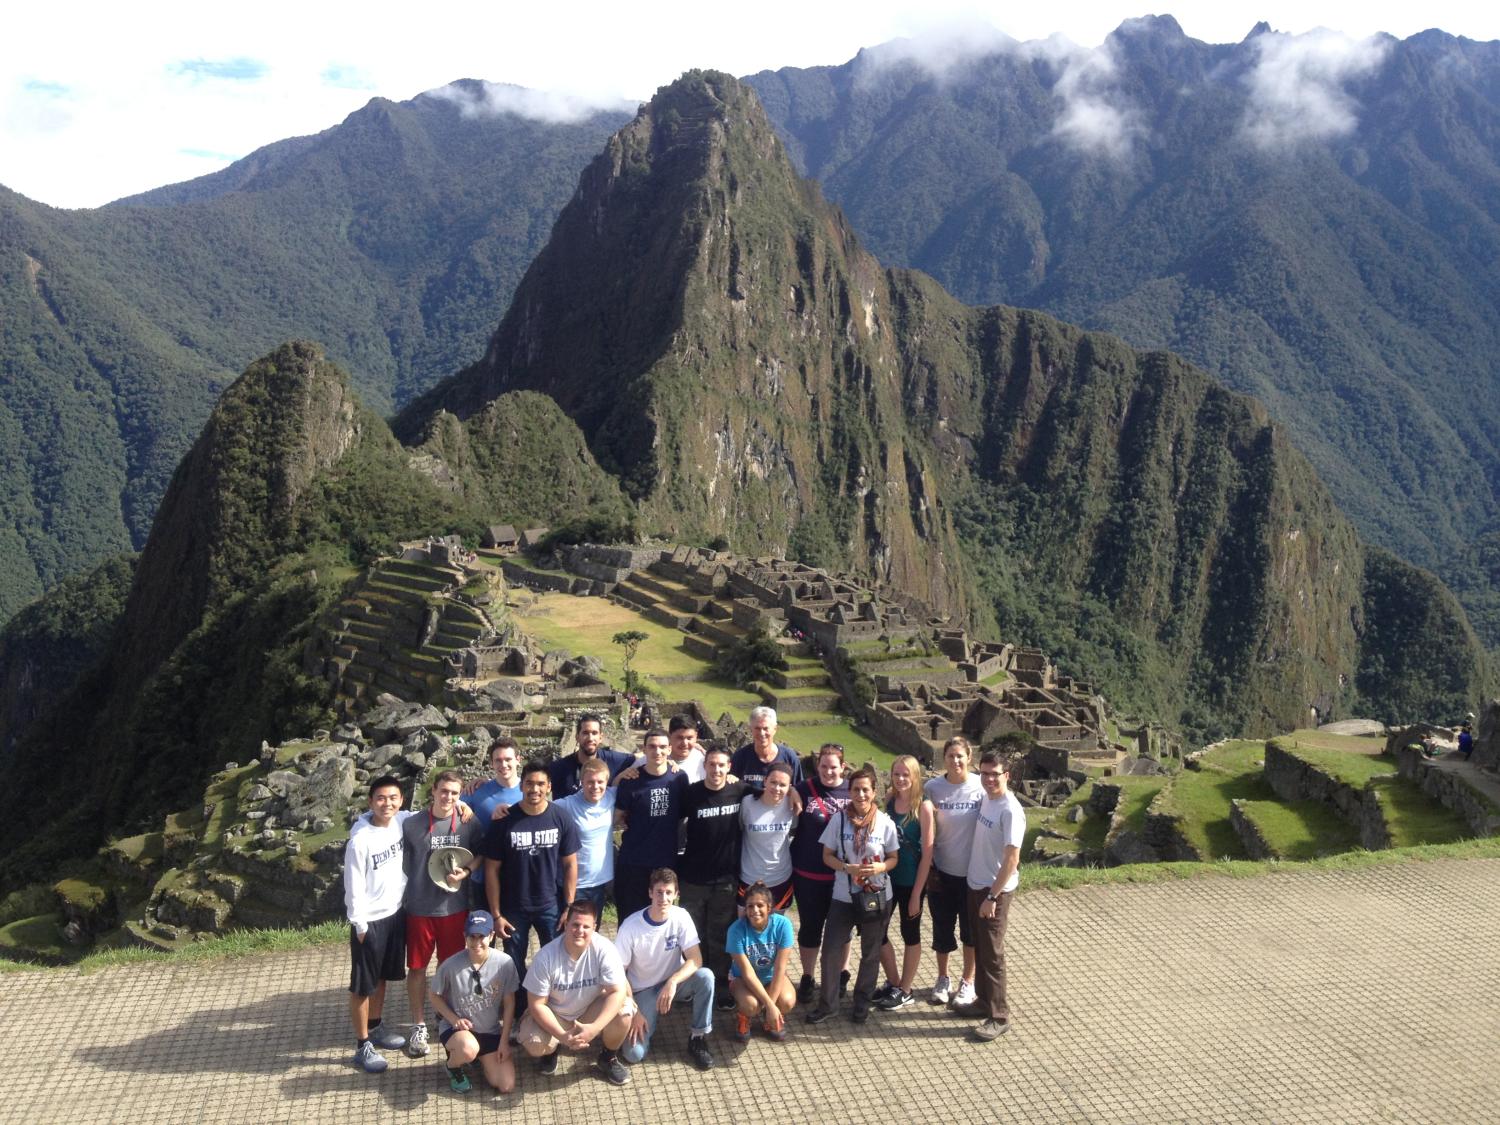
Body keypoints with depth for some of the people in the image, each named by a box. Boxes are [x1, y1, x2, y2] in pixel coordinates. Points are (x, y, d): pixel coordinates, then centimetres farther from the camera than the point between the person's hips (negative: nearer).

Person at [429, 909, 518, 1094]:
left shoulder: (505, 963, -16)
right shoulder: (451, 966, -21)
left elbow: (509, 1003, -5)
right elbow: (436, 997, -3)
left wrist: (504, 1041, -5)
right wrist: (454, 1019, -16)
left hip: (491, 1031, 3)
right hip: (456, 1027, -3)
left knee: (506, 1086, -5)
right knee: (468, 1049, -39)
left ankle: (482, 1058, 27)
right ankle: (453, 1067, 1)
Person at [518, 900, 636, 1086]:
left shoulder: (605, 949, -24)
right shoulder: (546, 957, -25)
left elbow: (618, 992, -26)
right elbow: (537, 1004, -18)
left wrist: (594, 1028, -38)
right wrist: (562, 1035, -30)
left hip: (591, 1010, 1)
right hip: (554, 1014, -1)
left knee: (623, 1010, -28)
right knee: (534, 1046, -28)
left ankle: (608, 1058, 3)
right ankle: (551, 1049, 12)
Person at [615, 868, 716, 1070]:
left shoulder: (681, 917, -16)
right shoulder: (631, 926, -21)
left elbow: (696, 959, -19)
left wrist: (673, 981, -37)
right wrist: (633, 1012, -17)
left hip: (673, 982, 2)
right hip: (643, 991, -2)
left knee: (705, 977, -31)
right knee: (633, 1054, -19)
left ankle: (697, 1039, -10)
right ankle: (647, 1024, 16)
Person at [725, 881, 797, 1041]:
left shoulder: (782, 924, -23)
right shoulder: (737, 930, -27)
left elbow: (780, 968, -21)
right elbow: (748, 973, -24)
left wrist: (771, 1006, -24)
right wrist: (770, 1005, -29)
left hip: (773, 977, 2)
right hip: (743, 978, -2)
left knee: (787, 1002, -29)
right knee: (751, 1005, -33)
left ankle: (769, 1018, 8)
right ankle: (742, 1016, 5)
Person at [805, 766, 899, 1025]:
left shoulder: (885, 823, -8)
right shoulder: (839, 820, -6)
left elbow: (893, 858, 1)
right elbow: (827, 856, -1)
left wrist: (881, 867, -22)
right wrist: (848, 868, -19)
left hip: (877, 897, 0)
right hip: (843, 897, 0)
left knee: (871, 954, 13)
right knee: (830, 952, 2)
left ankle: (862, 1003, 32)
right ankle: (827, 1003, 20)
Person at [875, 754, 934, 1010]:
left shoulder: (923, 807, -12)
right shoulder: (889, 803, 2)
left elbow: (927, 852, -12)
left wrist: (916, 893, -13)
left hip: (911, 881, -5)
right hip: (887, 878, 5)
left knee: (910, 934, 11)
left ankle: (905, 991, 26)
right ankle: (893, 983, 30)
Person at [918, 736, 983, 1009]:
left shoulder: (981, 787, -13)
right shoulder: (933, 788, -8)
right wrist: (927, 869, 0)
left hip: (972, 872, -1)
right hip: (941, 871, 1)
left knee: (971, 929, 14)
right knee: (942, 928, 13)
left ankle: (968, 981, 33)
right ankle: (943, 979, 35)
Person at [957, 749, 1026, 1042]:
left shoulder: (1010, 811, -21)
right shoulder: (986, 799, 4)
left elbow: (1012, 859, -22)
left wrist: (992, 896, -21)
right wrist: (981, 891, 14)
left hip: (995, 891, -8)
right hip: (976, 885, 8)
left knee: (992, 952, -1)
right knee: (980, 947, 18)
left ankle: (999, 1017, 9)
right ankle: (984, 1002, 31)